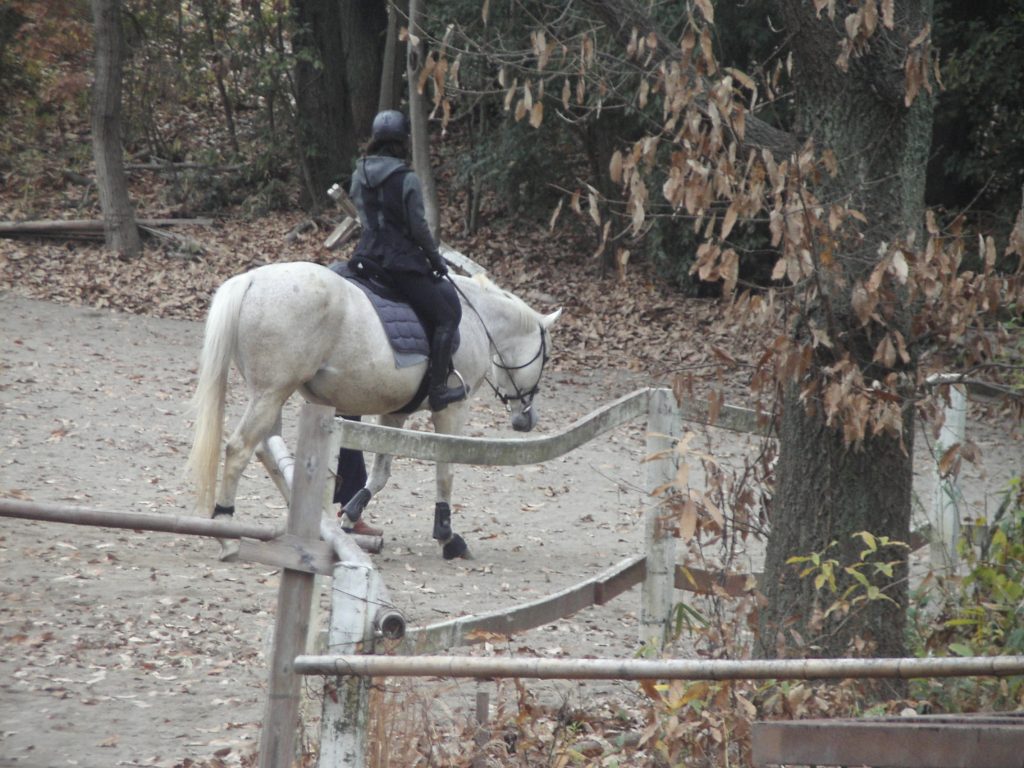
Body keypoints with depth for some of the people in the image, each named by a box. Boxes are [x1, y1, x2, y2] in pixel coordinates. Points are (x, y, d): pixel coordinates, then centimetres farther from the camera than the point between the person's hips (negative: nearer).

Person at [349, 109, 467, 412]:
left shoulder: (360, 175, 6)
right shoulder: (407, 180, -13)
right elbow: (418, 227, -12)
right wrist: (436, 260, 2)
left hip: (367, 257, 7)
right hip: (403, 261, -7)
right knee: (446, 315, 5)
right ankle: (437, 389, 0)